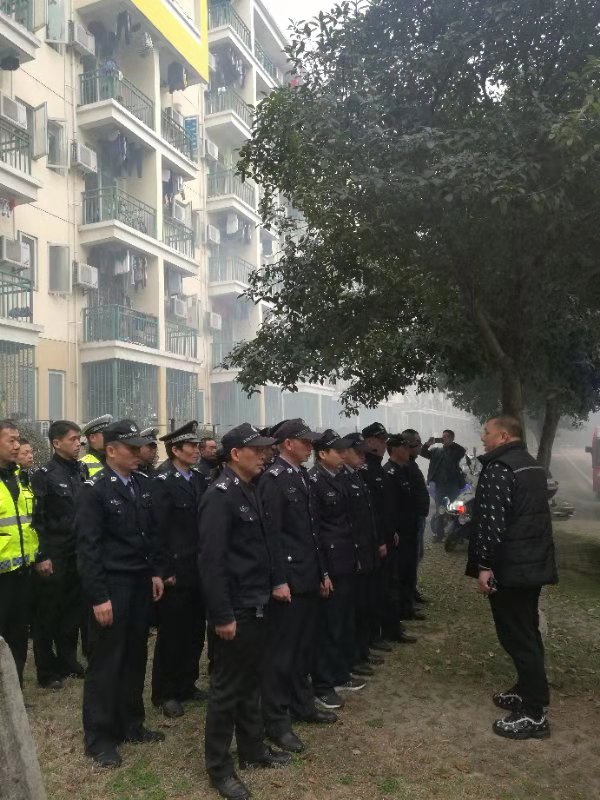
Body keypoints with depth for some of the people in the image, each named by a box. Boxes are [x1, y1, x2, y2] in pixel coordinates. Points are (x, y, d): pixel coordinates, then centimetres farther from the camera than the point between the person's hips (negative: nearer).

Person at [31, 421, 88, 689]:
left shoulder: (83, 471, 7)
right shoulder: (44, 475, -9)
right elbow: (37, 519, -11)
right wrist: (41, 556, -13)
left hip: (78, 555, 5)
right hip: (53, 557, -5)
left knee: (73, 611, 14)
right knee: (47, 615, 7)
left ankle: (68, 661, 29)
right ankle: (46, 671, 20)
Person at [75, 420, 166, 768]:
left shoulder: (144, 483, 5)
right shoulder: (94, 490, -13)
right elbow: (88, 547, -15)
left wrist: (157, 572, 7)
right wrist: (99, 597, -16)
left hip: (142, 583, 6)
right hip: (112, 586, -6)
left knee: (135, 657, 16)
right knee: (106, 662, 6)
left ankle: (131, 724, 32)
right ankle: (99, 737, 21)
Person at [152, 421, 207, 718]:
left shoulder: (199, 479, 8)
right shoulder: (162, 482, -12)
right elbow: (159, 530, -15)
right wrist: (164, 571, -15)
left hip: (199, 570, 7)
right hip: (176, 571, -6)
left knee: (195, 631, 15)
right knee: (171, 634, 6)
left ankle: (187, 684, 31)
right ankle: (165, 693, 21)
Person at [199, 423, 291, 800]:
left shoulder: (250, 491, 9)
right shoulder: (220, 495, -20)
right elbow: (211, 560, -23)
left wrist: (277, 580, 9)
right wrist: (222, 615, -22)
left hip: (257, 605, 9)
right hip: (234, 610, -9)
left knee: (251, 681, 21)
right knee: (227, 687, 6)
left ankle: (253, 749, 38)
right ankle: (219, 767, 23)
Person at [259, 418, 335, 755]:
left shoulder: (302, 476, 12)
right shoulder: (273, 480, -14)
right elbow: (271, 534, -18)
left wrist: (323, 572, 16)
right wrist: (278, 581, -20)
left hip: (309, 577, 9)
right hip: (288, 580, -8)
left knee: (305, 646, 18)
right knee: (282, 650, 1)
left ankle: (302, 704, 34)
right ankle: (277, 720, 14)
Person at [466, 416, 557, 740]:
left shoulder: (497, 469, -18)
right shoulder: (533, 465, 13)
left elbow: (491, 522, -24)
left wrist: (484, 565, -18)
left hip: (510, 567, -10)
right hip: (535, 563, 10)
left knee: (516, 637, -1)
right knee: (527, 632, 19)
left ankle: (534, 714, 6)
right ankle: (527, 692, 32)